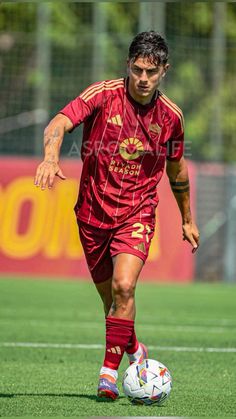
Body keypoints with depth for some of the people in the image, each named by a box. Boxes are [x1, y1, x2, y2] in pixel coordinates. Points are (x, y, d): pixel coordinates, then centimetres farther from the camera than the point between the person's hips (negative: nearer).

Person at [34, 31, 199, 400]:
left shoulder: (170, 116, -2)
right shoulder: (103, 95, -12)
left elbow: (177, 168, 14)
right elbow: (59, 123, -27)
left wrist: (187, 220, 23)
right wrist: (51, 157, -49)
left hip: (137, 214, 0)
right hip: (93, 213, 0)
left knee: (123, 286, -23)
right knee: (110, 297, 12)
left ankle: (109, 373, -14)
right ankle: (135, 351, 41)